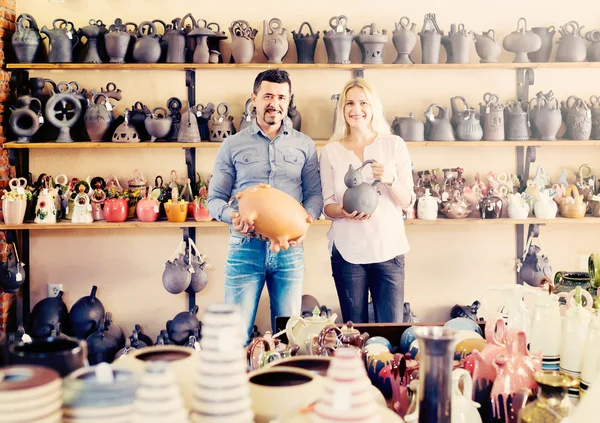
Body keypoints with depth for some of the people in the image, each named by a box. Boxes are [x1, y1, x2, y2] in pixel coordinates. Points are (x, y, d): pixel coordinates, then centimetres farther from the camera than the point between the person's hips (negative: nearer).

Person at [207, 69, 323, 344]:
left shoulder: (304, 145, 10)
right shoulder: (233, 146, 7)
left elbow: (314, 194, 10)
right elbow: (215, 199, 6)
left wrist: (305, 219, -11)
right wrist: (233, 216, -15)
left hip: (289, 249, 1)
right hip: (245, 247, -1)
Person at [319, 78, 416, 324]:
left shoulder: (394, 145, 3)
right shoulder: (331, 151, 5)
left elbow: (407, 201, 1)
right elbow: (327, 206, 5)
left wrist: (391, 180, -19)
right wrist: (343, 212, -17)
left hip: (388, 248, 0)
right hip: (347, 250, 1)